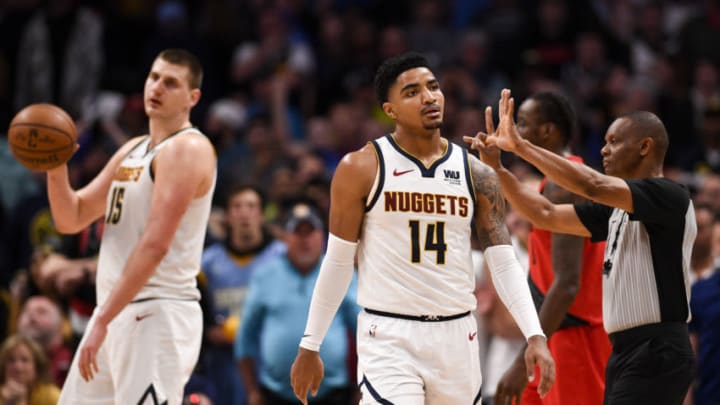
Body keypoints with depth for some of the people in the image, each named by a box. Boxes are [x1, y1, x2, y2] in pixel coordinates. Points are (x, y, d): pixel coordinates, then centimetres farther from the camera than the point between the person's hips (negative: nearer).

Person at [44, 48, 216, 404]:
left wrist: (102, 321, -23)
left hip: (158, 315, -9)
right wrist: (55, 169, -3)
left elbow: (155, 244, -20)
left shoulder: (187, 149, -11)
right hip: (117, 311, 9)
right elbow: (70, 220, 18)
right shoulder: (132, 151, 18)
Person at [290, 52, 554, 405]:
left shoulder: (476, 174, 6)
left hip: (456, 335, 4)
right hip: (388, 337, -4)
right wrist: (309, 347, 0)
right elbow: (338, 263, 1)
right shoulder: (362, 169, -3)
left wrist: (534, 335, -8)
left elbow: (504, 263, 4)